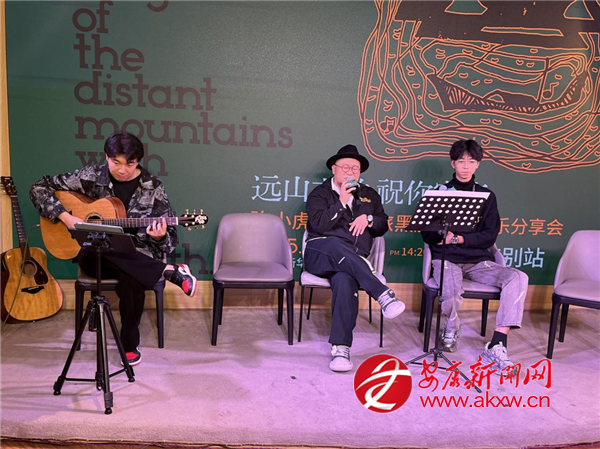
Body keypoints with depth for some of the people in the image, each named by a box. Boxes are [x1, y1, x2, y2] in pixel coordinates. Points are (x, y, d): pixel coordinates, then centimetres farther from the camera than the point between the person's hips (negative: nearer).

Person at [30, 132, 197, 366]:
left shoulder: (152, 187, -1)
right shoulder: (91, 177, 0)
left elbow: (170, 239, -1)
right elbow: (39, 188, 4)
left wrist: (159, 237, -26)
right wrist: (65, 217, -11)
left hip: (138, 256, -1)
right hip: (97, 255, 2)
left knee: (132, 280, -37)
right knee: (89, 256, -37)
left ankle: (130, 344, -14)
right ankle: (170, 272, -30)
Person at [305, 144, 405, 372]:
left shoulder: (369, 195, 24)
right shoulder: (320, 193, 12)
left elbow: (383, 226, 21)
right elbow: (319, 225, -5)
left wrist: (368, 219, 0)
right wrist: (341, 201, -8)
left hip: (353, 260, 2)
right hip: (319, 254, -2)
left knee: (344, 281, -36)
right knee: (336, 245, -40)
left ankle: (341, 347, -36)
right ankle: (383, 294, -43)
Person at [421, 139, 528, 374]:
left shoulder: (486, 196, 14)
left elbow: (489, 236, 4)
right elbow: (427, 234, 4)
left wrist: (460, 238, -12)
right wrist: (443, 236, -18)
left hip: (478, 260, 3)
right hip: (446, 259, -2)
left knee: (518, 277, -26)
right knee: (451, 295, -35)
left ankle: (496, 347, -28)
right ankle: (451, 329, 4)